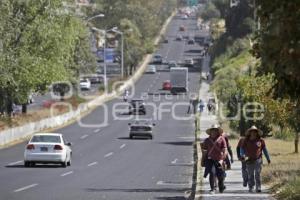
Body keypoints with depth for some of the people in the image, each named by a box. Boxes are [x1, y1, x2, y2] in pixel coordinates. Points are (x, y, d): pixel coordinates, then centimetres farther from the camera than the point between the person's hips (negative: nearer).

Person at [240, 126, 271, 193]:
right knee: (250, 175, 6)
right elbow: (242, 148, 6)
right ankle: (251, 188, 17)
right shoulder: (246, 140, 2)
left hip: (258, 160, -1)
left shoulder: (260, 140, 0)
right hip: (249, 160, 1)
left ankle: (258, 188, -5)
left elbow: (264, 149, 9)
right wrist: (242, 155, -13)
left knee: (257, 175, -8)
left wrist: (268, 158, 11)